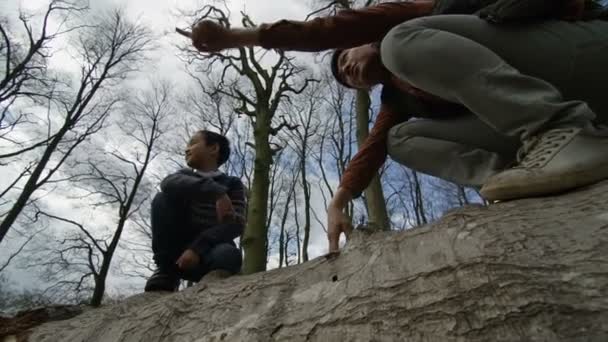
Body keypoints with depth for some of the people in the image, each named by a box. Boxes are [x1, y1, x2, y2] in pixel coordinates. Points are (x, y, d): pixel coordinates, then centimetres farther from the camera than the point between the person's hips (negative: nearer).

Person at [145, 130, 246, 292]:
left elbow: (235, 224, -12)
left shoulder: (232, 183, 5)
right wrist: (216, 191, -29)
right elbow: (169, 182, -14)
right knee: (164, 197, -16)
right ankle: (167, 270, -12)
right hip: (178, 249, 4)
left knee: (228, 255, -38)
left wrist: (197, 248, -25)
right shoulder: (186, 175, 13)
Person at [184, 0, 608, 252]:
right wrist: (337, 206, 4)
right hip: (525, 124, 7)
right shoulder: (398, 99, 21)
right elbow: (372, 150, 12)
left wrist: (237, 36, -10)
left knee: (405, 41, -23)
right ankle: (510, 175, -20)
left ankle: (566, 133, -29)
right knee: (403, 140, 0)